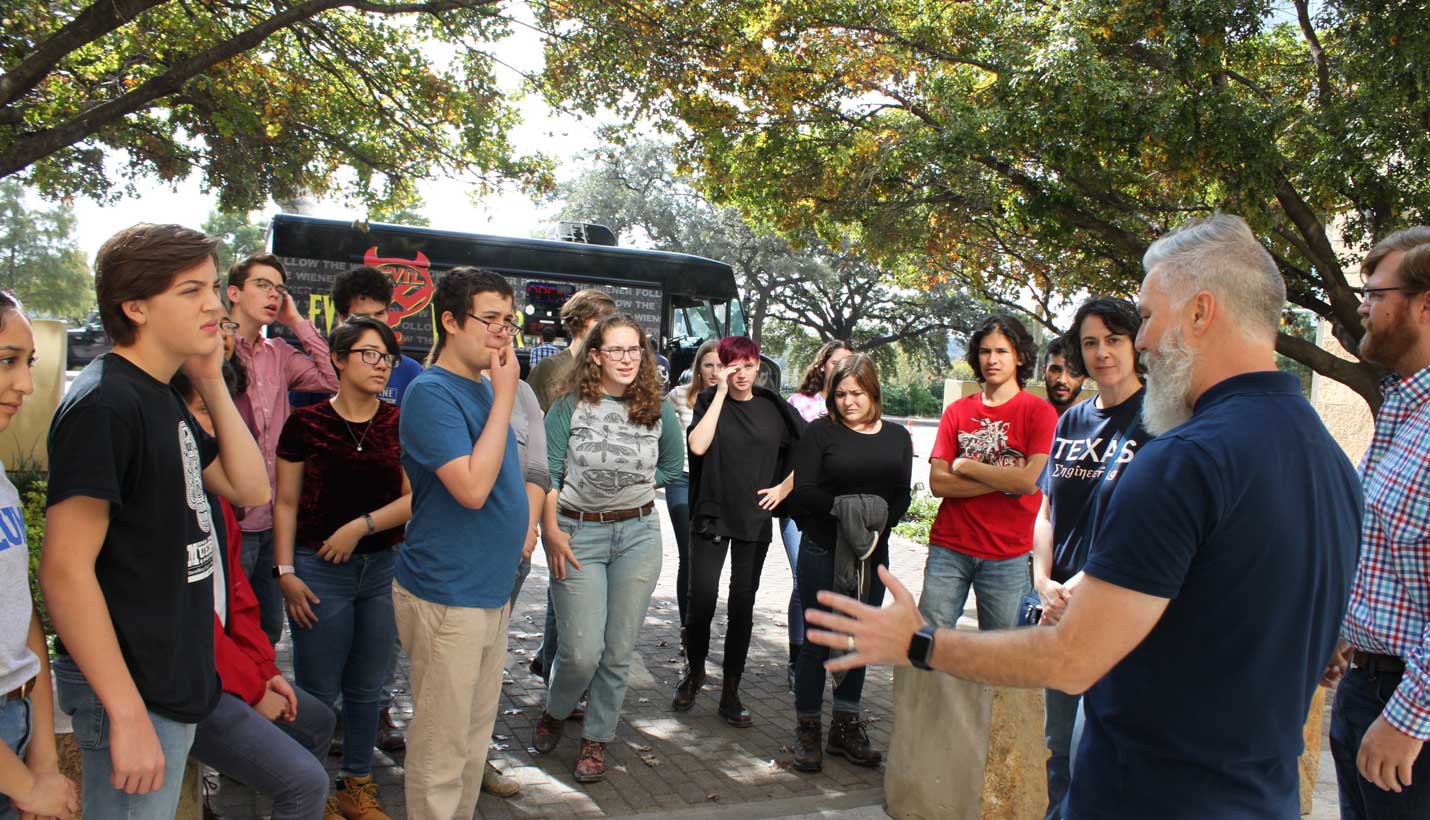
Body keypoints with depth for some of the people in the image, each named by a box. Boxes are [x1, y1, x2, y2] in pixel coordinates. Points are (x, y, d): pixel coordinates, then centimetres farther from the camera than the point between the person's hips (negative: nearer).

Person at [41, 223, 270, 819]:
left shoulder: (162, 400, 9)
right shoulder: (104, 403, -20)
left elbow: (251, 489, 10)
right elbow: (65, 569, -24)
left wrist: (213, 384, 0)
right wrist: (127, 715, -23)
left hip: (175, 679, 9)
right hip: (133, 694, -9)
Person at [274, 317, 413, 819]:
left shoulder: (400, 424, 2)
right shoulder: (306, 423, -4)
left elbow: (414, 498, -1)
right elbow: (286, 503, -1)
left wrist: (362, 525, -13)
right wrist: (286, 572, -6)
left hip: (384, 568, 3)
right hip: (320, 571, -2)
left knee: (366, 688, 14)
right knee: (318, 693, 5)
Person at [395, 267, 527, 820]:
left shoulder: (485, 387, 10)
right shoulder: (431, 392, -15)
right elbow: (472, 488, -25)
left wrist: (520, 521, 8)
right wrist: (504, 395, -21)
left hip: (491, 590, 8)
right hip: (447, 597, -8)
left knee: (476, 736, 19)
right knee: (442, 750, 3)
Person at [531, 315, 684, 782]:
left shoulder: (658, 411, 4)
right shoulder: (570, 406, -4)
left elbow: (672, 466, 18)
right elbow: (545, 472, -6)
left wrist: (632, 488, 8)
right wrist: (552, 530, -13)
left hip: (638, 534, 3)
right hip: (577, 532, -2)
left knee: (619, 650, 6)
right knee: (582, 651, -5)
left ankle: (596, 739, 26)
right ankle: (554, 714, 27)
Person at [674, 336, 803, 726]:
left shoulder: (773, 406, 3)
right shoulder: (709, 400, 0)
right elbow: (697, 445, -18)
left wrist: (783, 488, 1)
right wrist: (722, 393, -16)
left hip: (755, 518, 1)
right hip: (711, 514, -1)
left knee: (742, 604, 5)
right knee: (702, 600, -2)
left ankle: (730, 692, 16)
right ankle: (695, 671, 25)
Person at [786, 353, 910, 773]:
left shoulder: (897, 437, 7)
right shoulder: (819, 432, -3)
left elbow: (902, 495, 4)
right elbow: (802, 491, -8)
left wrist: (882, 519, -15)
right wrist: (839, 505, -23)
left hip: (873, 550, 4)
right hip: (823, 550, -4)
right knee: (819, 638, 3)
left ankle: (846, 727, 25)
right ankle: (807, 730, 16)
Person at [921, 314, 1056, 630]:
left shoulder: (1040, 412, -1)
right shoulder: (957, 411, 8)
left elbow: (1029, 481, -15)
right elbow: (937, 483, -2)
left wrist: (965, 465, -6)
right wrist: (1004, 479, -10)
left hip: (1007, 554, -2)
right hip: (949, 547, 2)